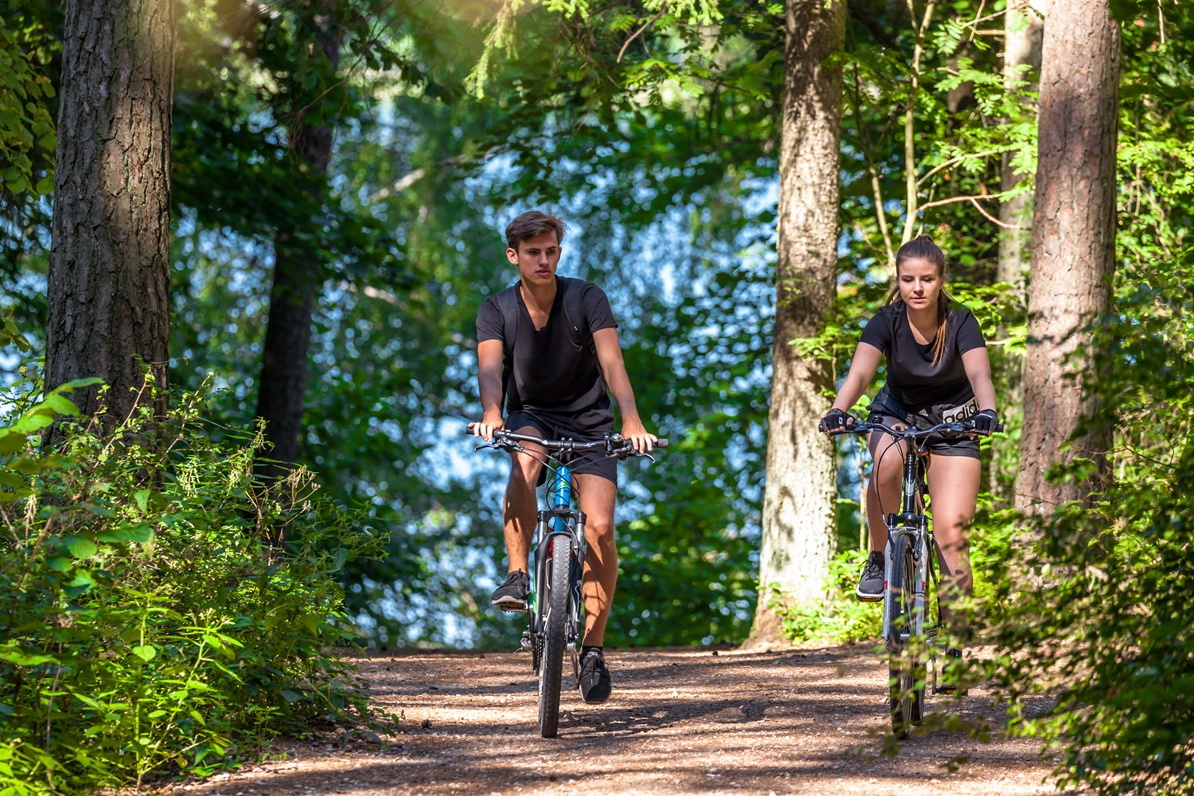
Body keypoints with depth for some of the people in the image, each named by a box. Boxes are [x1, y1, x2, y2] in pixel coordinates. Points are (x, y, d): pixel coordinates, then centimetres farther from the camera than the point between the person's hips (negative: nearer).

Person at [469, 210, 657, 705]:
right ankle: (517, 576, -28)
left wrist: (632, 422, -41)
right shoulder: (497, 310, -9)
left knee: (599, 527, -16)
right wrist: (491, 416, -48)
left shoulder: (586, 299, -12)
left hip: (588, 422, 0)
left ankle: (593, 646, -5)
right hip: (530, 417, 0)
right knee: (524, 460, -37)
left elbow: (612, 362, -24)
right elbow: (490, 367, -26)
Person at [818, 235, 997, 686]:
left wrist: (986, 412, -56)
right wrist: (838, 411, -52)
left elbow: (979, 373, -35)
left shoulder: (960, 323, -19)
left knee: (951, 533, -13)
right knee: (887, 463, -37)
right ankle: (880, 557, -14)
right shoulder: (887, 322, -18)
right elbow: (860, 371, -32)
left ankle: (956, 644, -6)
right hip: (898, 414, 1)